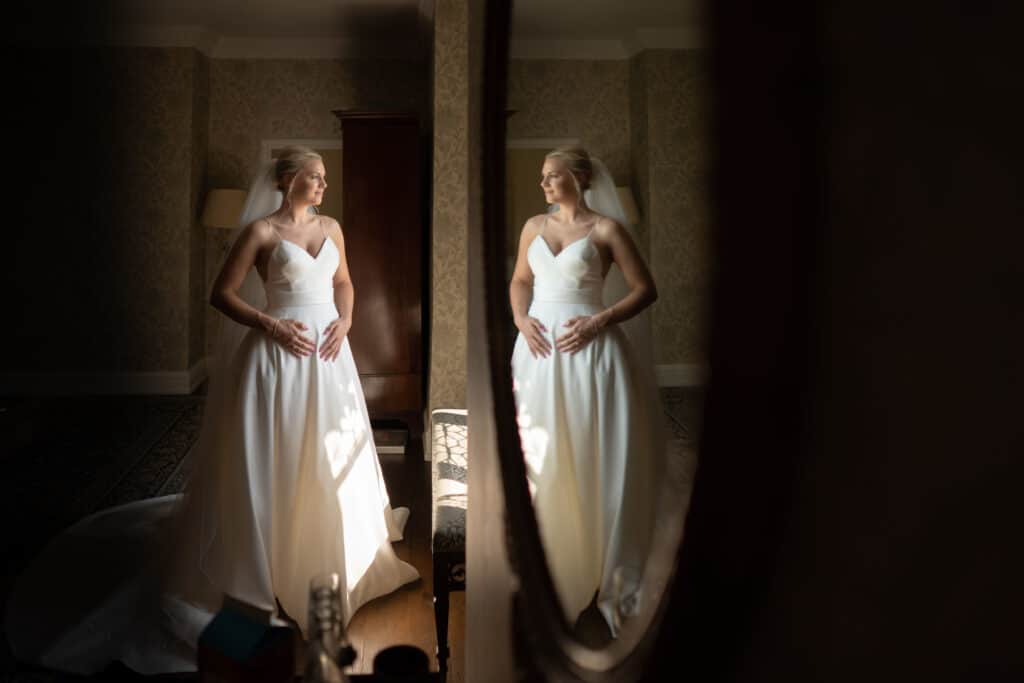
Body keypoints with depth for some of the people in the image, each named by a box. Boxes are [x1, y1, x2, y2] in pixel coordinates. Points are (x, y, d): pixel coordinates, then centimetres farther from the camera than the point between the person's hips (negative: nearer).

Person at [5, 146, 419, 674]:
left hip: (328, 354, 6)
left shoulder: (331, 227, 9)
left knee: (329, 459, 16)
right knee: (273, 461, 3)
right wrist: (270, 324, -18)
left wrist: (345, 320, 0)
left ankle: (325, 558, 38)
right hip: (280, 354, -6)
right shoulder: (261, 230, -7)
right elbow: (221, 294, -7)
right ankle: (268, 568, 22)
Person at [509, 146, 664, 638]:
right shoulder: (534, 226, 10)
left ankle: (597, 569, 16)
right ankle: (551, 566, 25)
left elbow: (646, 290, -3)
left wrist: (598, 322, -14)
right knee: (541, 456, 9)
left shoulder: (606, 228, -3)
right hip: (539, 348, 5)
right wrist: (521, 320, 1)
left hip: (588, 349, -4)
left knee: (592, 458, 0)